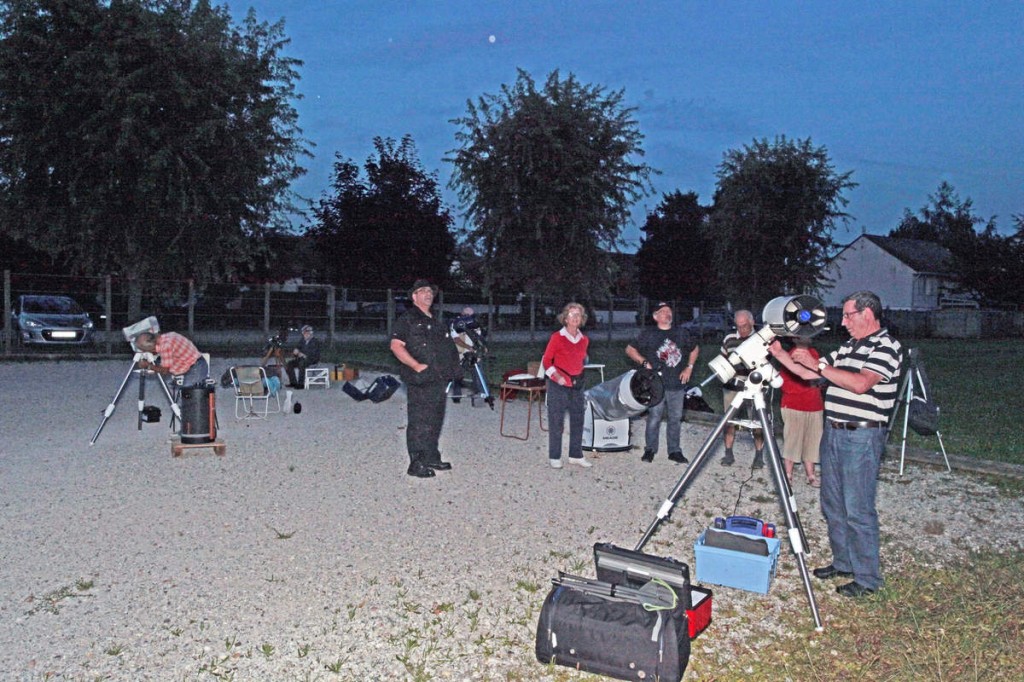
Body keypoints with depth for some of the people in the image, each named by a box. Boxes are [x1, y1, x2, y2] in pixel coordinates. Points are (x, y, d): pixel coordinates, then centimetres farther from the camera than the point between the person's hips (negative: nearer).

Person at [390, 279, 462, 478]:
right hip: (420, 381, -8)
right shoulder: (407, 319, -5)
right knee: (420, 422, -7)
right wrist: (417, 366, -21)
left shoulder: (435, 322, 22)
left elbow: (446, 349, 30)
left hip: (439, 379, 9)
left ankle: (432, 458, 25)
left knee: (435, 421, 14)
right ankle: (416, 464, -2)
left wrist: (452, 368, 15)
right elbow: (396, 346, -14)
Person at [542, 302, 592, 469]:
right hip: (558, 385, -5)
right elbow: (546, 361, -4)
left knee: (578, 420, 9)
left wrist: (579, 376, 10)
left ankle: (576, 455, 20)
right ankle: (554, 457, 7)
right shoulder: (557, 337, -8)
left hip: (577, 384, 6)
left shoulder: (584, 340, 7)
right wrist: (557, 376, -14)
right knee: (556, 421, -2)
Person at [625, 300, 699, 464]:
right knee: (654, 417, -4)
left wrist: (689, 367, 12)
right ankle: (650, 450, 9)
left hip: (677, 384, 3)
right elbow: (630, 349, 6)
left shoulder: (681, 333, 11)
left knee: (675, 418, 7)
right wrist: (644, 363, -6)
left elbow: (695, 349, 24)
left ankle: (674, 451, 16)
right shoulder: (648, 334, 2)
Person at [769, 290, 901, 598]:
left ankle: (867, 578, 5)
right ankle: (842, 562, 28)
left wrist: (818, 365, -21)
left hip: (861, 437, -9)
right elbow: (807, 373, 17)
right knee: (833, 505, 15)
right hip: (833, 432, 9)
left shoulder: (886, 346, -10)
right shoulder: (847, 347, 16)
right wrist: (780, 354, 5)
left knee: (857, 510, -5)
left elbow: (860, 383, -25)